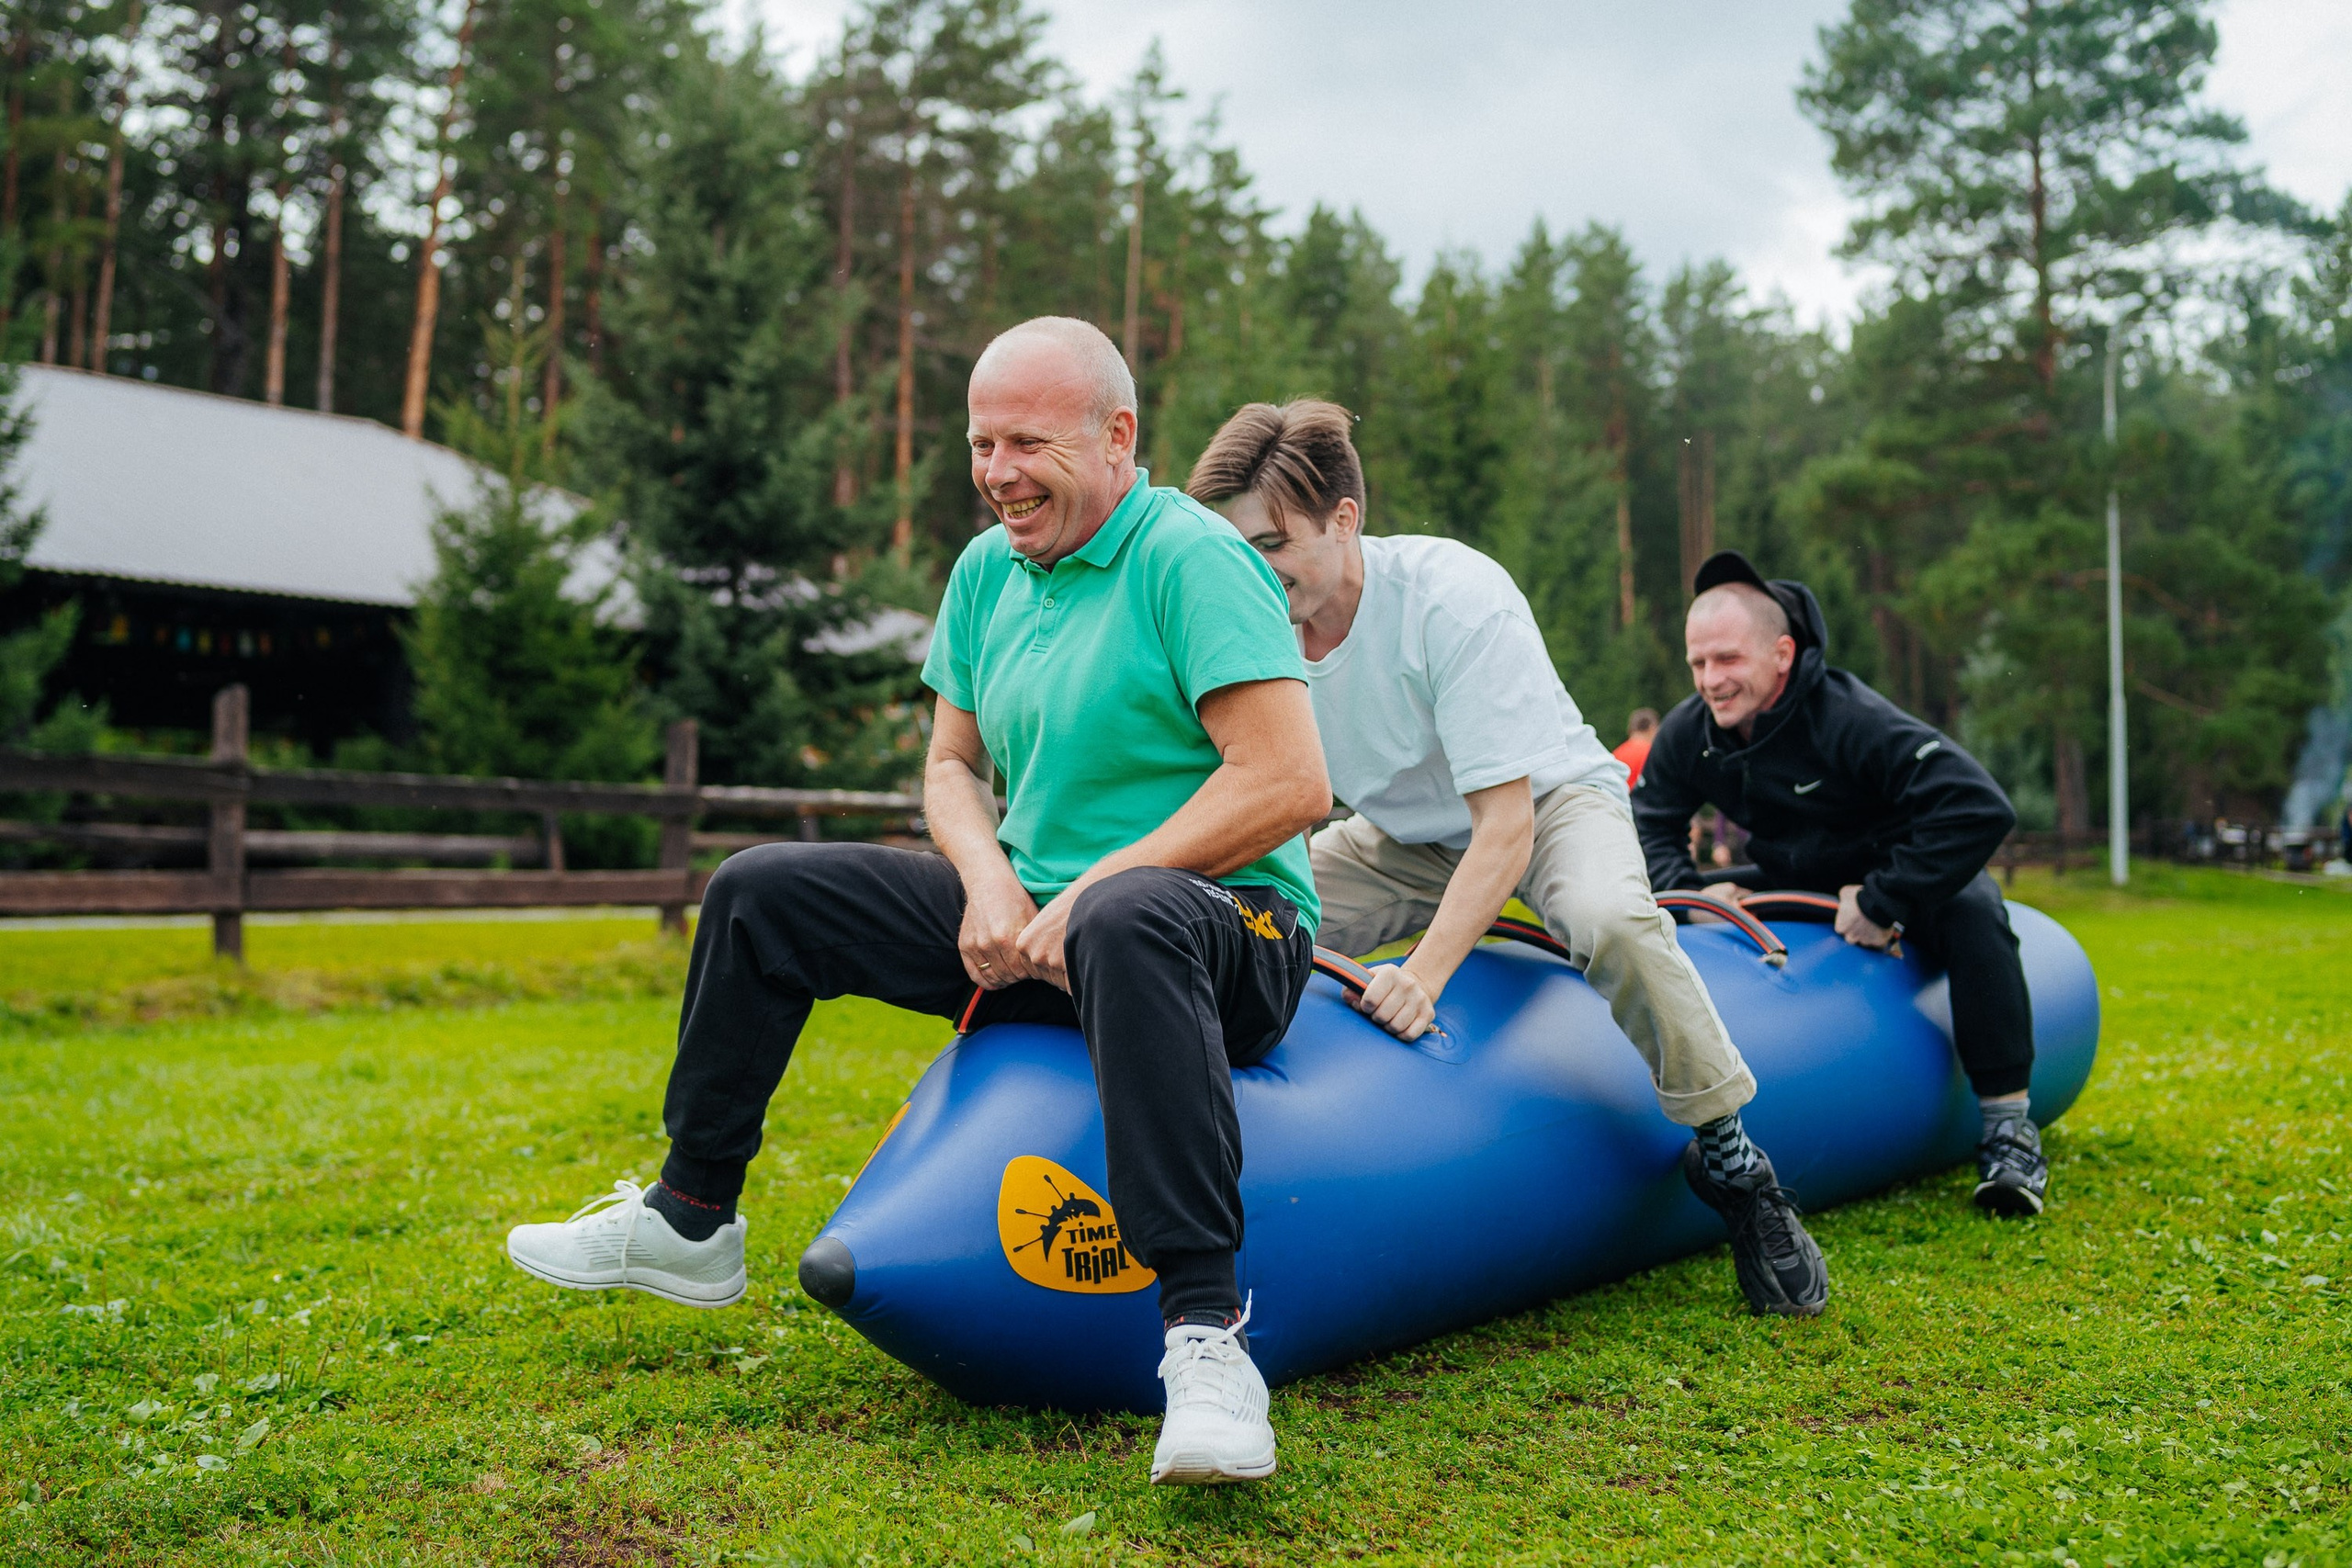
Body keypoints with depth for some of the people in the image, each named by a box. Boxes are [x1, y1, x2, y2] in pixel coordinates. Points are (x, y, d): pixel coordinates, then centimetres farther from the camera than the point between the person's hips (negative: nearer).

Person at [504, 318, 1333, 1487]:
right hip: (1034, 925, 8)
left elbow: (1292, 785, -24)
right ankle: (690, 1225, 17)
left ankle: (1204, 1330, -43)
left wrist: (1089, 891, -22)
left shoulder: (1190, 558, -15)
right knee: (762, 894, 5)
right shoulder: (989, 570, 10)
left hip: (1223, 928, -8)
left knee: (1127, 922, -44)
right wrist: (990, 877, -6)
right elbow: (951, 765, 17)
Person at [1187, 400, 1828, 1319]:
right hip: (1403, 836, 5)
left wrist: (1423, 977, -43)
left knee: (1609, 921, -37)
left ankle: (1728, 1159, -15)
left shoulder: (1456, 598, -33)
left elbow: (1505, 823, -34)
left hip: (1551, 799, -5)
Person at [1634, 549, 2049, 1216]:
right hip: (1791, 883, 5)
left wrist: (1882, 903, -37)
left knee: (1972, 914, -36)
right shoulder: (1686, 734, -17)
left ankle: (2009, 1129, -27)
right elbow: (1650, 823, 0)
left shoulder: (1852, 719, -34)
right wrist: (1688, 892, -20)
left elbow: (1980, 809, -40)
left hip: (1903, 875, -5)